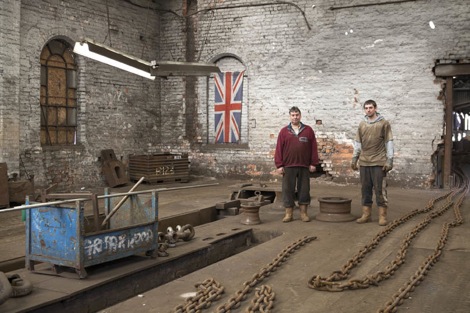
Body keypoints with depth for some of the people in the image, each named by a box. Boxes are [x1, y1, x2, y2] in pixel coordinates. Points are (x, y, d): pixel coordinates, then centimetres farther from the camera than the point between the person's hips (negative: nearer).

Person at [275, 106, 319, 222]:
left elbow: (313, 148, 5)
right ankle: (289, 213, 10)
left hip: (304, 166, 0)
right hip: (288, 166, 0)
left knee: (304, 189, 6)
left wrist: (313, 163, 0)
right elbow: (279, 149, 2)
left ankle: (303, 212, 16)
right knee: (288, 189, 2)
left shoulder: (308, 130, 6)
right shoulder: (284, 131, 5)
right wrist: (279, 165, -4)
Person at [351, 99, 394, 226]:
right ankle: (366, 215, 15)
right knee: (366, 189, 8)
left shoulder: (384, 123, -1)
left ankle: (382, 216, 5)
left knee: (380, 189, -2)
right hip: (364, 163, 4)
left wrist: (389, 160, -7)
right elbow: (357, 143, 17)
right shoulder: (362, 124, 12)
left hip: (379, 163, -4)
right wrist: (354, 159, 13)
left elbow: (389, 142, -2)